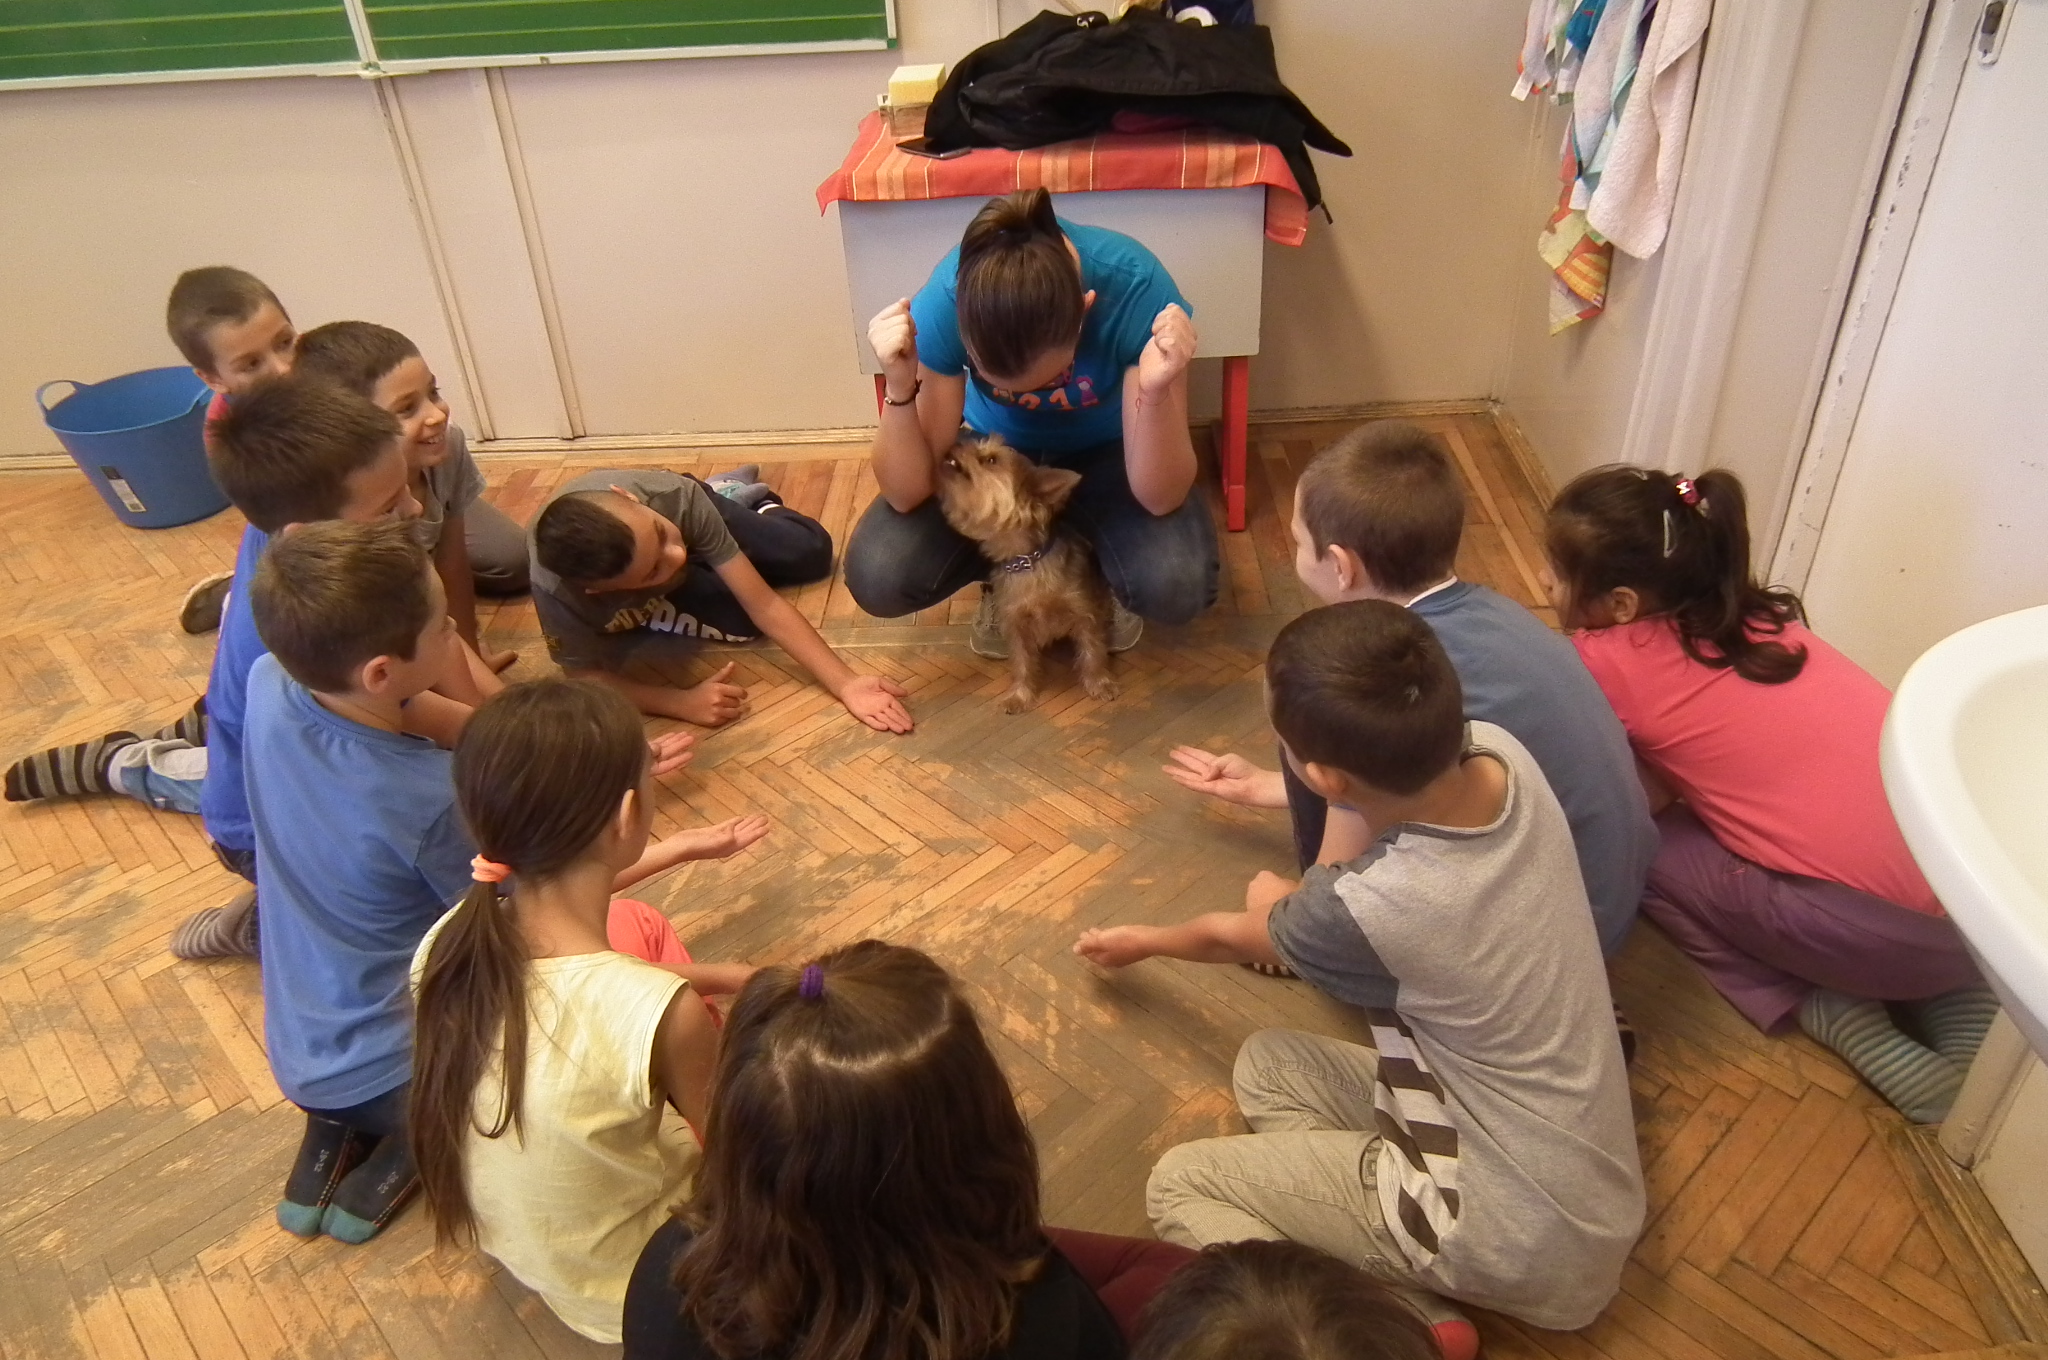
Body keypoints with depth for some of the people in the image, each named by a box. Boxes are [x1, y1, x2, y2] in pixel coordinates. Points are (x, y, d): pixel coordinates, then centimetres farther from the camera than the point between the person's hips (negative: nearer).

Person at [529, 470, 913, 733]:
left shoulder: (678, 497, -44)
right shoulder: (557, 591, -48)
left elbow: (763, 603, -40)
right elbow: (586, 678, -31)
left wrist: (846, 684, -47)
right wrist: (683, 702, -47)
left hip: (679, 511, 1)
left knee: (813, 552, 6)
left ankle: (729, 495, 34)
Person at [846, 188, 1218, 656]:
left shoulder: (1135, 287, -34)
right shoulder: (945, 299, -30)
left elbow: (1161, 497, -30)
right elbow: (907, 493, -25)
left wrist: (1154, 391, -48)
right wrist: (900, 386, -42)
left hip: (1104, 455, -1)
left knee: (1178, 585, -30)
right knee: (876, 577, -23)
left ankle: (1100, 566, 7)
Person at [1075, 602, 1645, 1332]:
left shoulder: (1367, 908, -30)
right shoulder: (1500, 752, -16)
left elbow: (1230, 937, -5)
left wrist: (1140, 941, 17)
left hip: (1521, 1243, -7)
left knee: (1177, 1185, 4)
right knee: (1266, 1066, 15)